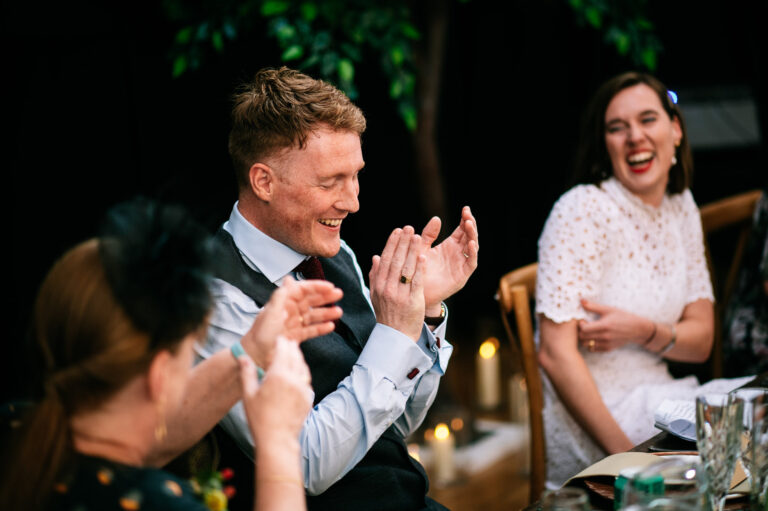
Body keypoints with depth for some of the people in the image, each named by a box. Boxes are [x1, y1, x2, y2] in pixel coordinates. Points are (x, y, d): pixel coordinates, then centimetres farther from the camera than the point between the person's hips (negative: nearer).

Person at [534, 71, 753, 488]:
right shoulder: (582, 210, -13)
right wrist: (626, 456, -24)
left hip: (659, 398, 7)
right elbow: (556, 354, -18)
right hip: (591, 419, -7)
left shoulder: (681, 208, 9)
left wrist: (645, 332, -14)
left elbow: (701, 340, 9)